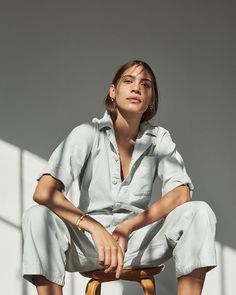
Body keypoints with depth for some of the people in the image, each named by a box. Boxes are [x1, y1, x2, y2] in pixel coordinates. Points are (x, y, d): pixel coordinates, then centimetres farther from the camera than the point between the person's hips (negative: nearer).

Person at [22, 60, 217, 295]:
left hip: (140, 240, 2)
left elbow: (181, 194, -13)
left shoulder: (159, 139, 1)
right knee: (37, 216, -30)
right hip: (89, 242, -1)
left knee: (199, 212, -23)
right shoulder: (88, 134, -6)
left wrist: (128, 227, -27)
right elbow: (43, 192, -20)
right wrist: (96, 229, -34)